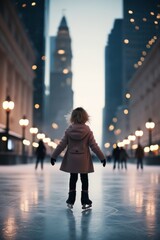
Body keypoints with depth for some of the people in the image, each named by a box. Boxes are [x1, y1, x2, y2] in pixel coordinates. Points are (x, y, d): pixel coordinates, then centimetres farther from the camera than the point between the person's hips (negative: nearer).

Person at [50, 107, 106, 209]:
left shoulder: (69, 131, -4)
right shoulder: (88, 131, -8)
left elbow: (62, 145, -1)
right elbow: (94, 146, -6)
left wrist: (54, 156, 7)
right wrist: (102, 157, 1)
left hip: (71, 160, 2)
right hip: (84, 160, -2)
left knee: (73, 179, 12)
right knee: (84, 179, 8)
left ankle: (71, 201, 16)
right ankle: (85, 201, 12)